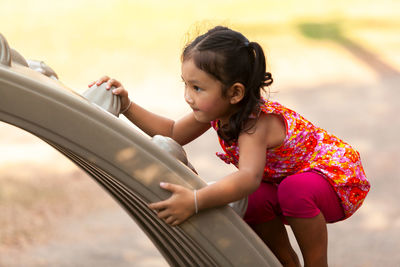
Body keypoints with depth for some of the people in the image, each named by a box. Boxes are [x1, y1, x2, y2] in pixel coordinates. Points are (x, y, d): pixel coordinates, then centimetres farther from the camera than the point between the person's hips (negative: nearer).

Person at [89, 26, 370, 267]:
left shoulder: (256, 124, -36)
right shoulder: (218, 111, -10)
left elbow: (249, 177, -54)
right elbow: (174, 133, 4)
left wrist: (196, 201, -68)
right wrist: (127, 106, -8)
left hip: (340, 180, -8)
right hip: (289, 179, 8)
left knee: (295, 190, -37)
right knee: (250, 202, -16)